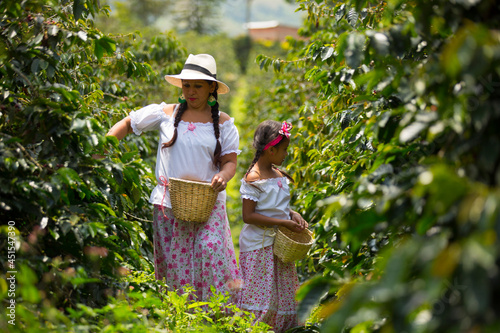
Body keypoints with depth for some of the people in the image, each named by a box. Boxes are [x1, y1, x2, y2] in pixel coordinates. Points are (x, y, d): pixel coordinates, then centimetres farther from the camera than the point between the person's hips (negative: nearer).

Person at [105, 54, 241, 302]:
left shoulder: (223, 123, 5)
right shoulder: (165, 114, 6)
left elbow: (230, 160, 3)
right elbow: (127, 124, 14)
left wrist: (223, 175, -21)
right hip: (169, 204, 1)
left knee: (211, 248, -19)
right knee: (175, 260, 2)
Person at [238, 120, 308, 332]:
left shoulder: (279, 175, 10)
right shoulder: (253, 179, -15)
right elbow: (248, 216, -19)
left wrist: (293, 215, 1)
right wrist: (284, 223, -21)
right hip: (259, 247, -8)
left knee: (282, 297, 11)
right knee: (260, 300, -5)